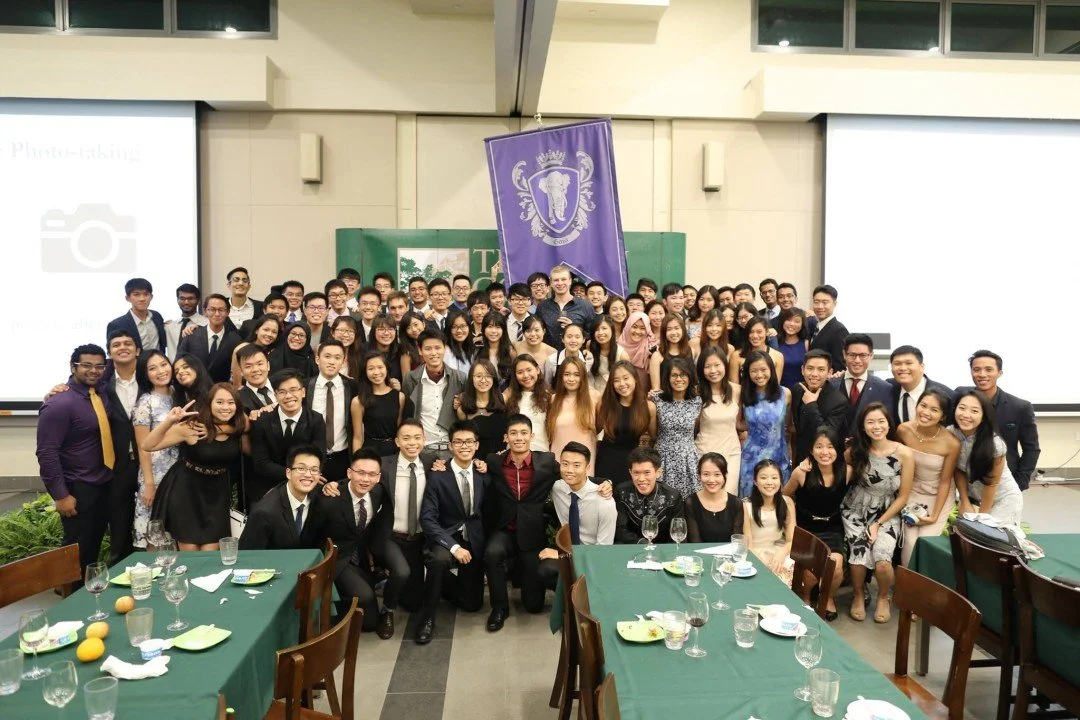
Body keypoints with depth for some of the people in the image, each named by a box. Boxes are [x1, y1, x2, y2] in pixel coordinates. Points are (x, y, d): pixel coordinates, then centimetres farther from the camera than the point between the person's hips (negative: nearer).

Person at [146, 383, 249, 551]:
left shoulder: (239, 427, -8)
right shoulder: (192, 427, -19)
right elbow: (147, 446, -17)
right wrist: (168, 422, -32)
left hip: (216, 494, 3)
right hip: (185, 492, -3)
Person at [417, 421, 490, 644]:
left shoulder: (484, 475, -1)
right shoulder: (437, 477, -13)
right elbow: (427, 519, -18)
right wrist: (453, 546, -27)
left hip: (474, 541, 4)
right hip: (445, 538, -4)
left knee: (472, 603, 6)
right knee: (439, 559, -38)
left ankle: (445, 585, 37)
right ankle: (427, 617, -17)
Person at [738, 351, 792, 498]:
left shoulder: (785, 394, -4)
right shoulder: (744, 396, -3)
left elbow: (789, 425, 8)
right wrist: (745, 431, -2)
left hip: (778, 457, 0)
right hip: (752, 457, 0)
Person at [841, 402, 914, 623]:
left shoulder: (904, 454, -13)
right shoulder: (855, 451, -8)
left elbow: (903, 497, -6)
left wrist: (879, 524, -9)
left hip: (887, 514, -1)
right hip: (855, 511, 1)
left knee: (882, 561, -23)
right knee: (859, 556, -22)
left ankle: (883, 597, 13)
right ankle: (859, 595, 11)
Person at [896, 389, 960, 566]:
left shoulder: (951, 443, -24)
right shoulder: (903, 430, -17)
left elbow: (945, 482, -12)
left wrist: (935, 516, -11)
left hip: (939, 497, -2)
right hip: (911, 493, 2)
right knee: (910, 543, -10)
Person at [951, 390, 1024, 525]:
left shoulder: (995, 443, -28)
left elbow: (991, 483, -16)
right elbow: (959, 470, -3)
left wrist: (981, 516, -8)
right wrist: (965, 503, -5)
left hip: (1003, 499, -4)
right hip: (974, 497, 4)